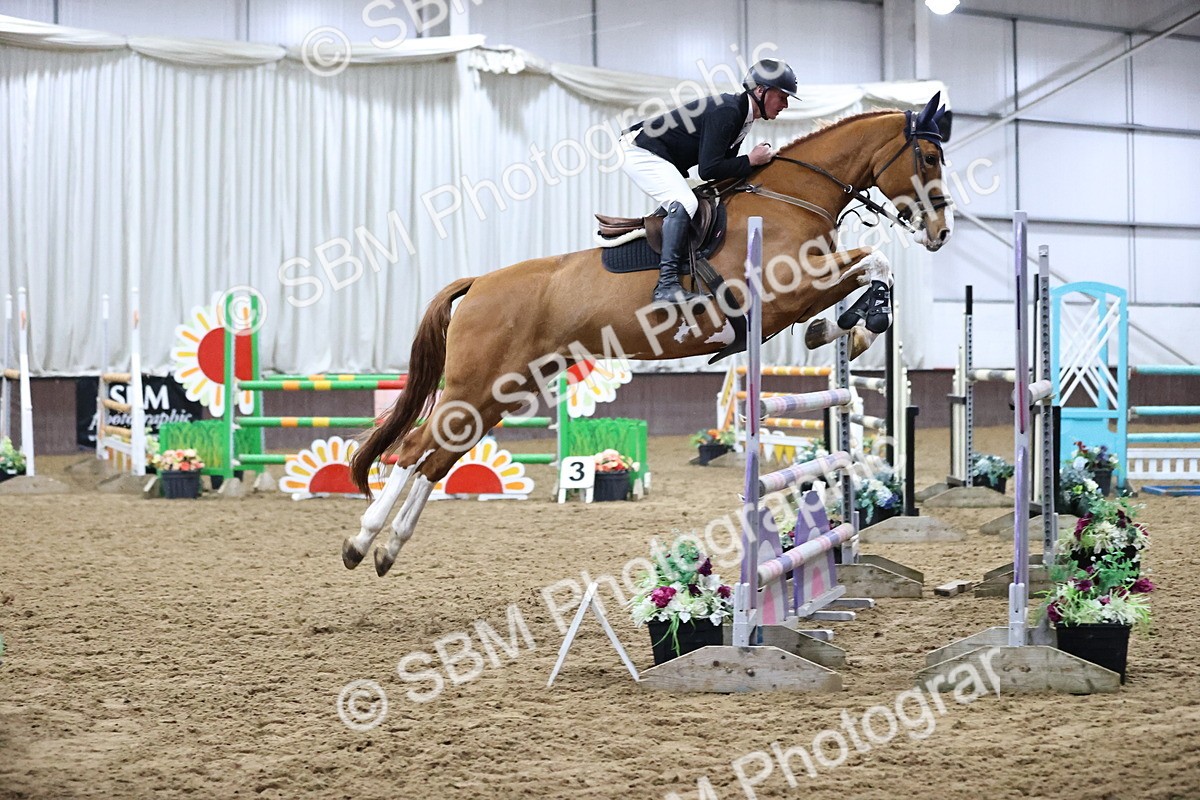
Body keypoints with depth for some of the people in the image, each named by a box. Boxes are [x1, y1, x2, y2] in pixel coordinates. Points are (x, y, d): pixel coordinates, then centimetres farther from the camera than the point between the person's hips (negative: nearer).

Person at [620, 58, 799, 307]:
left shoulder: (742, 115, 8)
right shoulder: (726, 111, -23)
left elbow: (724, 164, 13)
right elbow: (708, 170, -26)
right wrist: (750, 160, -17)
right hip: (641, 153, -11)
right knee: (683, 203, -27)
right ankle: (667, 285, -35)